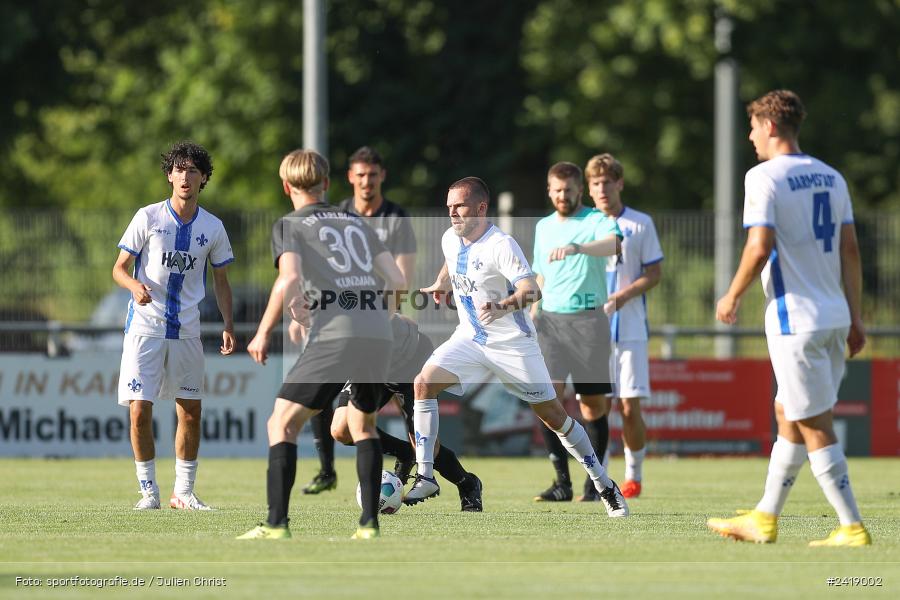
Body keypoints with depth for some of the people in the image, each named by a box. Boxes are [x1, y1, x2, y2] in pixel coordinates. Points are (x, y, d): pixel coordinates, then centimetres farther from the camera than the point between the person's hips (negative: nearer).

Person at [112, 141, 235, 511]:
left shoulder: (212, 228, 5)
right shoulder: (148, 217, -3)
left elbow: (220, 281, 14)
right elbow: (119, 268, 0)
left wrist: (228, 326, 2)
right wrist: (134, 285, -23)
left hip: (186, 330, 3)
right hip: (145, 325, -3)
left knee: (190, 413, 3)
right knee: (139, 411, -8)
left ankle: (183, 492, 15)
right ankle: (149, 491, 3)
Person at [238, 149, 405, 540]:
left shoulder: (289, 226, 8)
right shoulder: (357, 224, 23)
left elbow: (289, 279, -10)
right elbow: (396, 280, 17)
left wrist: (263, 332, -2)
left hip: (334, 336, -5)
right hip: (378, 333, 5)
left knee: (282, 424, 1)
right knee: (363, 424, 24)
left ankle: (276, 523, -11)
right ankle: (369, 522, 15)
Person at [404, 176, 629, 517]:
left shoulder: (501, 245, -21)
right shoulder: (450, 239, 1)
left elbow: (531, 290, -34)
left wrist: (503, 307, -51)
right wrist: (441, 284, 15)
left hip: (513, 344, -6)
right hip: (469, 338, 6)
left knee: (553, 415, 1)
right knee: (423, 384, -18)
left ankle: (605, 486, 18)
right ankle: (425, 478, -13)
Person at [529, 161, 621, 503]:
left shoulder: (596, 222, -2)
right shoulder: (543, 227, 16)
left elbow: (613, 243, -25)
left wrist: (576, 247, -41)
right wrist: (534, 307, 12)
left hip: (587, 318, -4)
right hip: (550, 320, 4)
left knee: (593, 404, 0)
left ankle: (594, 483, 11)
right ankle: (562, 482, -10)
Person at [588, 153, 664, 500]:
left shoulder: (640, 224, 3)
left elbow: (654, 274, 2)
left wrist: (624, 295, -14)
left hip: (630, 329, -2)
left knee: (630, 409, -4)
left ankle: (634, 476, 14)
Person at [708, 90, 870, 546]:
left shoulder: (764, 177, -9)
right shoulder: (831, 178, 11)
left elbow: (760, 248, -17)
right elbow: (850, 249, 11)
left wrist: (732, 297, -2)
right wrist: (854, 317, 15)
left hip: (795, 319, -8)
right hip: (834, 316, 8)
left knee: (815, 428, -4)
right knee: (787, 415, 17)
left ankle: (852, 528, -7)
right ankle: (764, 518, 24)